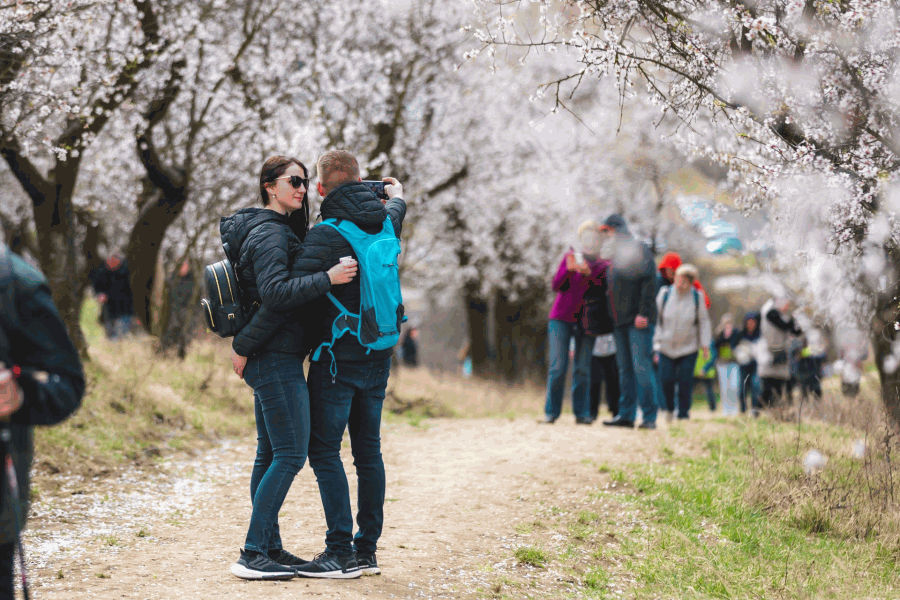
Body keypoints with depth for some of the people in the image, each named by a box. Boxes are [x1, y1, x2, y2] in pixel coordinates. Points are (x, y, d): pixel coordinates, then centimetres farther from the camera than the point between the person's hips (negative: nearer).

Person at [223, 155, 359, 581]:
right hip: (276, 357, -10)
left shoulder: (279, 230, 18)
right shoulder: (269, 234, -14)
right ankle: (252, 555, -11)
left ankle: (269, 547, 17)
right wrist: (326, 279, -26)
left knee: (270, 454, 12)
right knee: (290, 454, -10)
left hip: (268, 356, 10)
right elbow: (276, 293, -26)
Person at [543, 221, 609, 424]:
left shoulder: (604, 266, 5)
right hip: (561, 319, -1)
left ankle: (582, 413, 0)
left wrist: (588, 273, -24)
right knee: (558, 367, -7)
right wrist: (569, 270, -20)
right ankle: (551, 412, -2)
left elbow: (600, 292, -9)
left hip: (585, 322, 1)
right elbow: (556, 286, -3)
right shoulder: (570, 257, 4)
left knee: (582, 368, -4)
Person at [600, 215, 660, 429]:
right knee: (625, 369, 7)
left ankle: (649, 417, -11)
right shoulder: (615, 257, 22)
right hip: (619, 322, 8)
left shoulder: (639, 250, -3)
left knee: (641, 367, -12)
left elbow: (649, 283, -11)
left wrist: (643, 313, -19)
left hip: (638, 321, -8)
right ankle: (626, 414, 9)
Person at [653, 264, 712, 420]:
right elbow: (656, 320, 1)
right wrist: (656, 344, -1)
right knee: (666, 380, -4)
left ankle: (683, 412, 10)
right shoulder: (664, 293, -6)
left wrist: (705, 344, 0)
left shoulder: (697, 297, -5)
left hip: (689, 348, 0)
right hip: (666, 347, 0)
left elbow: (704, 322, 5)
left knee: (685, 381, -3)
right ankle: (669, 409, 17)